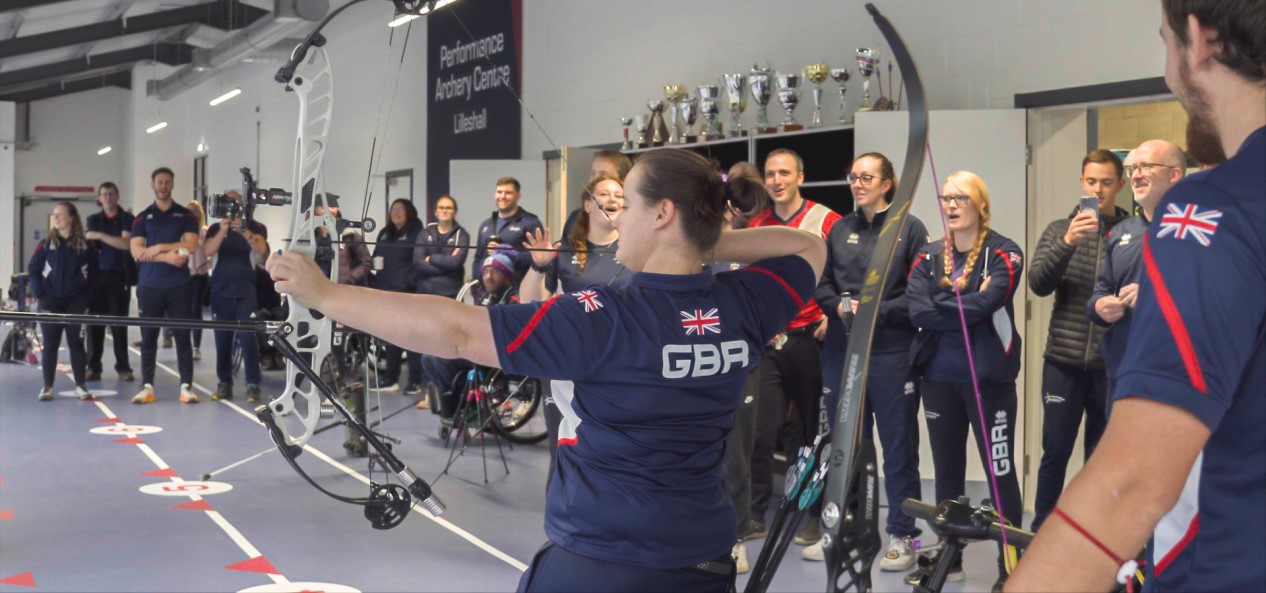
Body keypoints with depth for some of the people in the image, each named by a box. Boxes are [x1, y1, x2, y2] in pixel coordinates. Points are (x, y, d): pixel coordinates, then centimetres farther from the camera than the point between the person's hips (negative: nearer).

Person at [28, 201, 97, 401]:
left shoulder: (85, 246, 1)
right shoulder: (46, 244, 2)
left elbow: (93, 273, 4)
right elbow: (32, 269, 3)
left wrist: (87, 296, -4)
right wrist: (39, 293, -7)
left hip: (76, 302, -1)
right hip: (50, 302, 1)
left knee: (76, 344, 3)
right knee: (50, 345, 4)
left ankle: (80, 385, 9)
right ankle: (47, 386, 9)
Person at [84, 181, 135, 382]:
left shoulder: (127, 219, 3)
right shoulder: (92, 220, 14)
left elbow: (126, 244, -11)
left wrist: (100, 235, -14)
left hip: (119, 276, -2)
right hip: (97, 275, 3)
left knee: (118, 322, -1)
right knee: (95, 321, -1)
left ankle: (123, 368, 5)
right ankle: (93, 367, 4)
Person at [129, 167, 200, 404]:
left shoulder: (186, 215, 8)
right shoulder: (142, 218, 9)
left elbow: (191, 244, -7)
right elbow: (136, 251, -3)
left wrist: (159, 247, -12)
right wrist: (167, 257, -15)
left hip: (179, 285, -1)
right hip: (149, 286, 1)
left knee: (183, 336, 0)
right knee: (148, 337, 3)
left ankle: (186, 386, 3)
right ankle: (147, 386, 9)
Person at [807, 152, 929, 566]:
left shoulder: (909, 228, -2)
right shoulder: (840, 229, 11)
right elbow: (821, 284, 10)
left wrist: (878, 311, -16)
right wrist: (839, 306, -10)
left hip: (892, 354, -4)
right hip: (841, 353, 4)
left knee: (898, 447, 4)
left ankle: (902, 535, 14)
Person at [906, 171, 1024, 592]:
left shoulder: (1003, 254, -4)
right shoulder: (929, 257, 7)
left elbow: (986, 304, -20)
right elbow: (917, 312, -8)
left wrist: (940, 306, -10)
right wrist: (967, 305, -14)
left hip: (989, 377, -4)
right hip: (938, 377, 5)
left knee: (1000, 471, 1)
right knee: (947, 470, 14)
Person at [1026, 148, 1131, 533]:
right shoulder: (1059, 230, 5)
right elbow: (1038, 284, -9)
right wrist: (1068, 242, -22)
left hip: (1113, 363, 0)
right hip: (1064, 361, 0)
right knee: (1055, 452, 6)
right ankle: (1041, 532, 18)